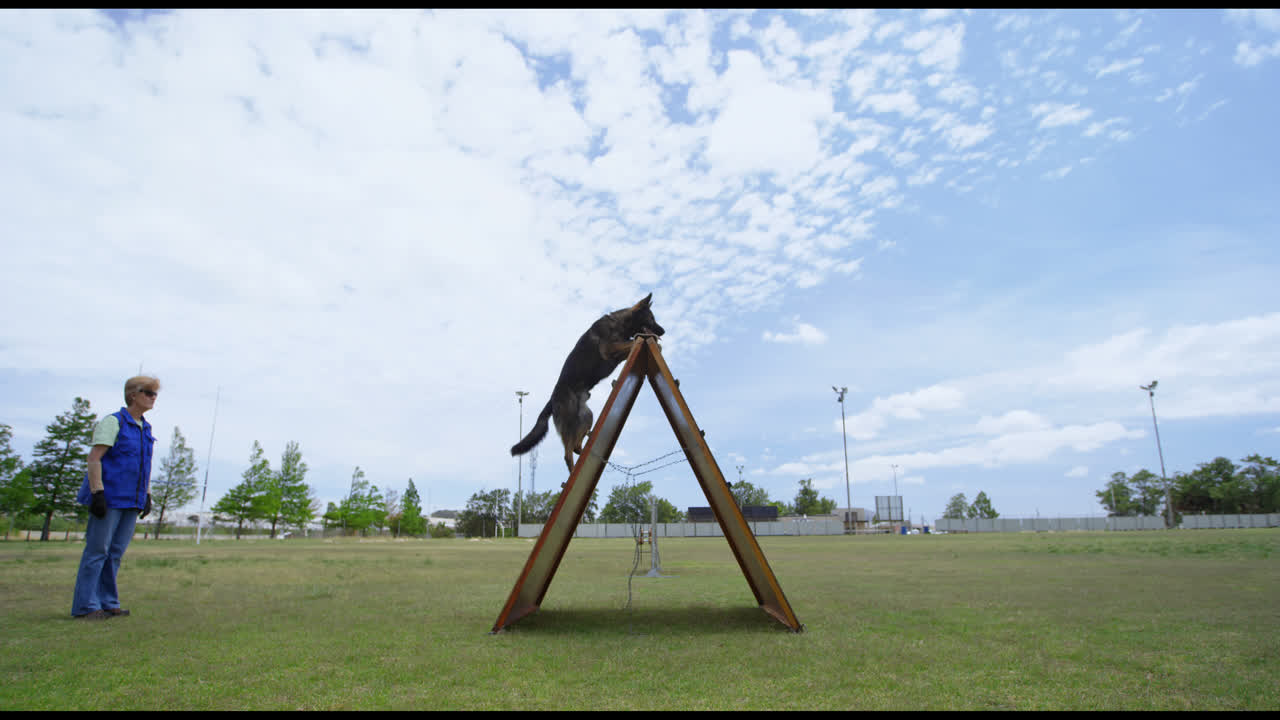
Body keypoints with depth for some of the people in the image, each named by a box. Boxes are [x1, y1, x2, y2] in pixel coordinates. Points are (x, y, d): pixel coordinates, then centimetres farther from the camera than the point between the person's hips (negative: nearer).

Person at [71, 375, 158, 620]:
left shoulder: (146, 428, 16)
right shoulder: (112, 422, -6)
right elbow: (94, 458, -12)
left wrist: (147, 496, 17)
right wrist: (97, 493, -18)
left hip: (131, 501, 7)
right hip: (109, 498, -7)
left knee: (116, 553, 9)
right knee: (97, 551, -3)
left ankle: (108, 603, 15)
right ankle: (86, 606, 3)